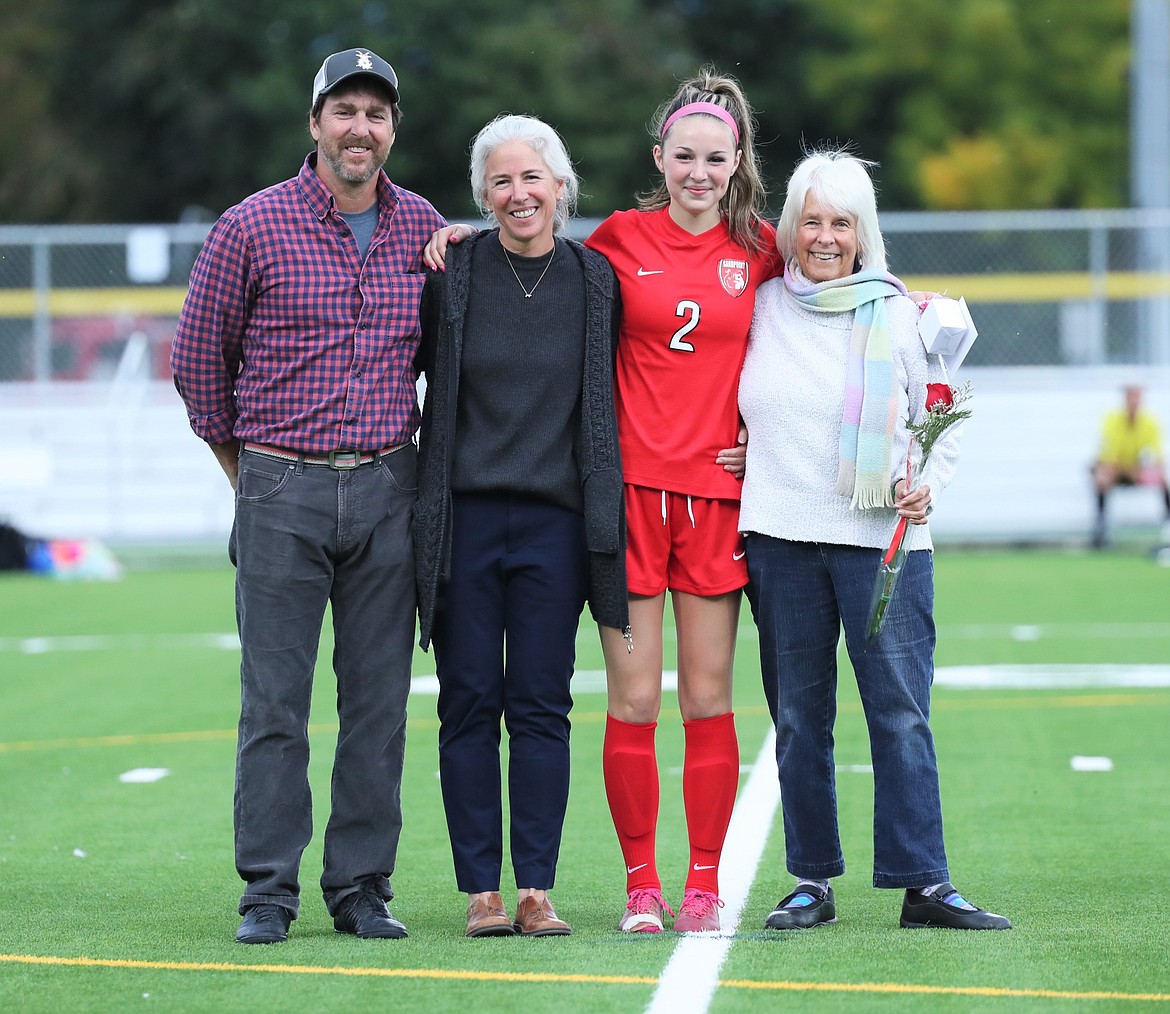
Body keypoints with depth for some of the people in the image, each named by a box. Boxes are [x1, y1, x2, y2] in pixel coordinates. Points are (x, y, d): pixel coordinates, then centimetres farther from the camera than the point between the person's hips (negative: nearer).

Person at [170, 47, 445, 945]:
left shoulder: (425, 229, 6)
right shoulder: (253, 228, -3)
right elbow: (198, 355, 6)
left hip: (387, 491, 3)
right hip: (281, 492, -3)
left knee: (379, 702, 4)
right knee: (274, 703, -2)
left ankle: (362, 888, 11)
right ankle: (269, 893, 4)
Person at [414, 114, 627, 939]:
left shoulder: (595, 281, 4)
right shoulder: (452, 276, 0)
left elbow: (607, 402, 12)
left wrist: (603, 526, 8)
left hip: (553, 521, 1)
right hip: (463, 519, 0)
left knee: (541, 707, 1)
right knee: (469, 706, 1)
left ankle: (536, 890, 4)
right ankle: (481, 892, 7)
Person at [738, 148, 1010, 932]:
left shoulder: (898, 313, 4)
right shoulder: (762, 306, 8)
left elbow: (943, 416, 10)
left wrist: (926, 482, -6)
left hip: (882, 538, -2)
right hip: (780, 538, 2)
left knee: (901, 712, -6)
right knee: (799, 716, 5)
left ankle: (924, 883, -4)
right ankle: (812, 882, 12)